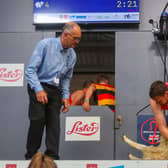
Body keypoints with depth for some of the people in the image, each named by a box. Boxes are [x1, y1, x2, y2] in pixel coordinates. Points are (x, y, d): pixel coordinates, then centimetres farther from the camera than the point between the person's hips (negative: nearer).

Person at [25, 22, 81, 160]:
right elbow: (30, 70, -13)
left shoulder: (72, 55, 7)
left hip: (55, 91, 5)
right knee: (38, 120, -15)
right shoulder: (45, 45, -11)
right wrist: (38, 90, -22)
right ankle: (31, 156, -1)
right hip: (39, 88, -5)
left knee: (54, 124, -2)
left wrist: (65, 96, 5)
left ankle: (52, 158, 7)